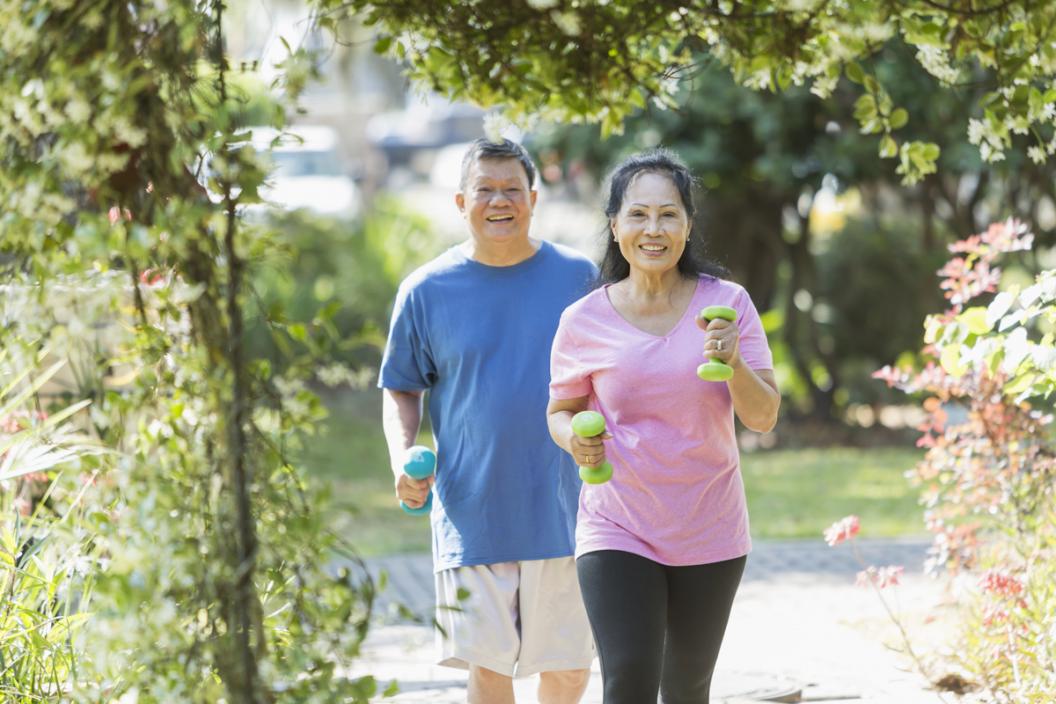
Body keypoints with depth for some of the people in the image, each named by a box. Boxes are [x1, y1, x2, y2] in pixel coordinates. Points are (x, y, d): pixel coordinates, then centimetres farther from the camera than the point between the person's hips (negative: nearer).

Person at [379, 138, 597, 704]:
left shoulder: (579, 277, 4)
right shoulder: (426, 291, 2)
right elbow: (401, 391, 10)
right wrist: (404, 461, -8)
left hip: (565, 513, 1)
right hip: (472, 517, -1)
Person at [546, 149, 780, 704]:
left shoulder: (726, 304, -5)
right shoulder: (583, 321, -6)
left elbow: (763, 417, -6)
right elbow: (559, 411, 8)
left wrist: (733, 362, -25)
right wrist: (574, 439, -14)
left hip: (709, 534, 2)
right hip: (617, 532, -2)